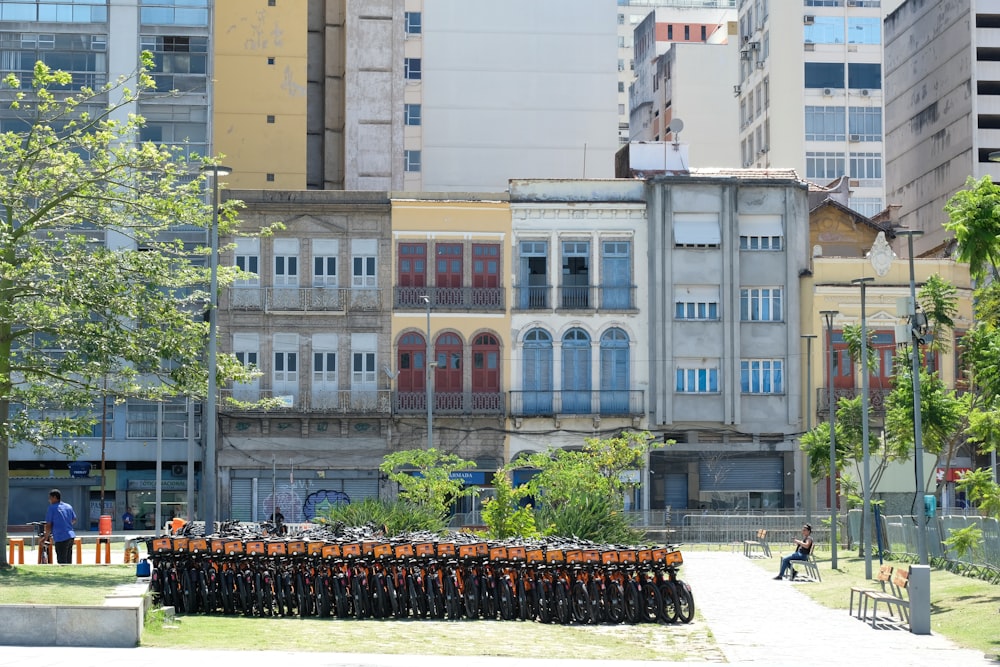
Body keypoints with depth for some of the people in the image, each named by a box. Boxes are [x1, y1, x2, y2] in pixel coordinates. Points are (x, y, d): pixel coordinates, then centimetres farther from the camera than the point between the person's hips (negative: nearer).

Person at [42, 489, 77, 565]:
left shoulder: (52, 508, -7)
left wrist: (46, 537, 6)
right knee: (68, 562, 14)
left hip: (61, 538, -7)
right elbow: (74, 520, 24)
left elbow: (48, 525, -7)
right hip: (71, 536, 7)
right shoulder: (69, 506, 11)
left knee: (62, 562, -4)